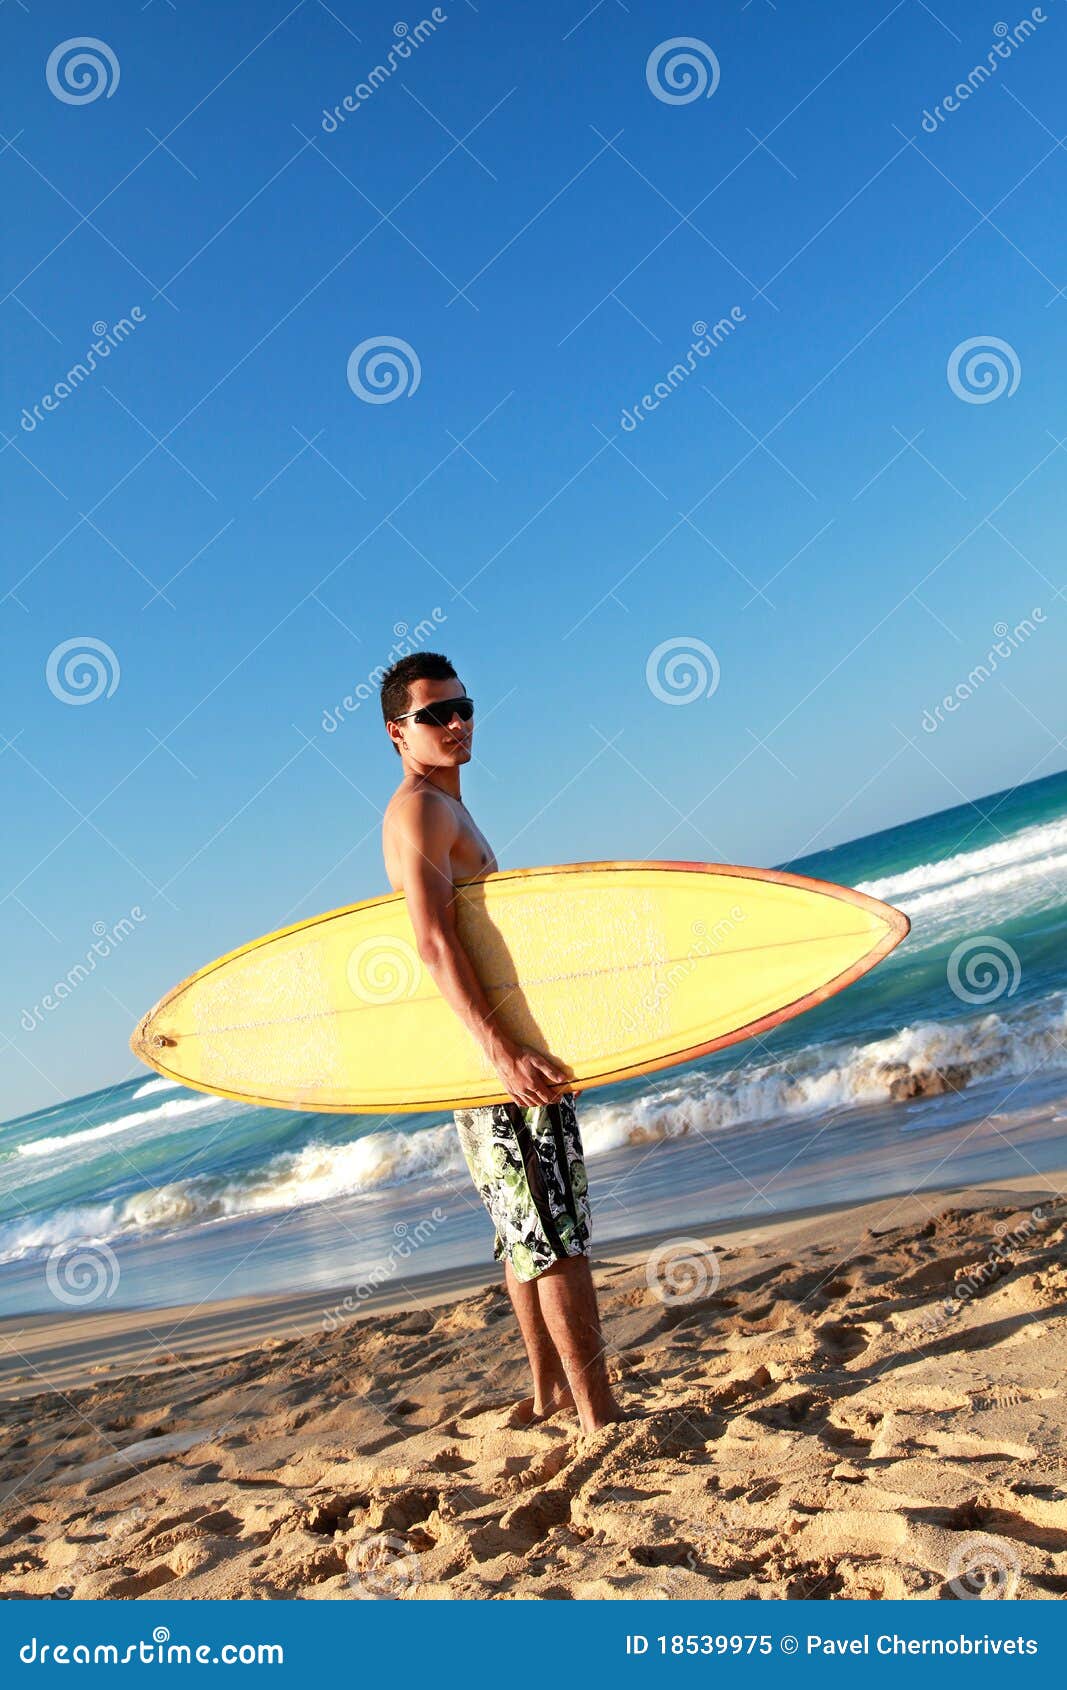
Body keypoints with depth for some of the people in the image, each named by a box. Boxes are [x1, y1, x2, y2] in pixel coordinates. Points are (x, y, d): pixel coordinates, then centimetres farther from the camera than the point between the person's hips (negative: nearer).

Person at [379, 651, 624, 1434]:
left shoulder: (450, 812, 19)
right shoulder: (419, 809, -12)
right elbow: (435, 942, -24)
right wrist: (503, 1052, -32)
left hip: (505, 1038, 10)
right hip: (488, 1046, -10)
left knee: (528, 1232, 17)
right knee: (557, 1231, -8)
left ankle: (550, 1392, 29)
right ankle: (599, 1415, -3)